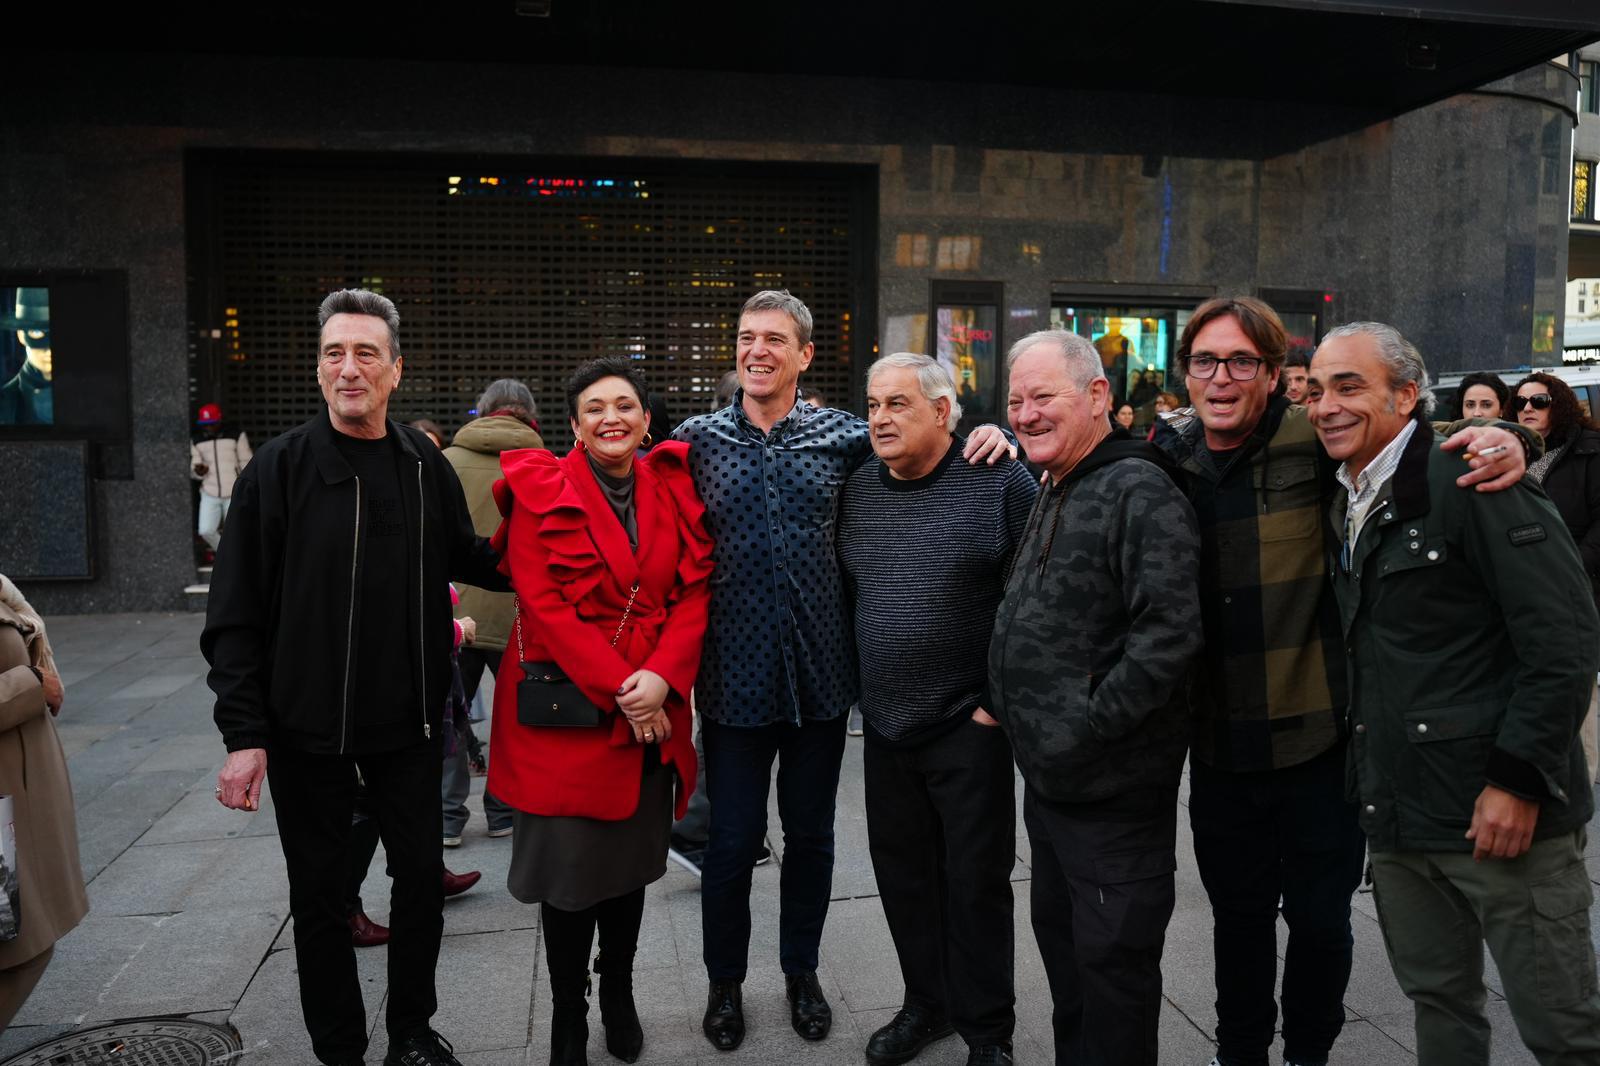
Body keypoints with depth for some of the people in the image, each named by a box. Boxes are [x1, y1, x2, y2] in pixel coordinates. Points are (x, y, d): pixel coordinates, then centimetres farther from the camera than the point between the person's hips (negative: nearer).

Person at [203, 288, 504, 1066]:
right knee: (319, 891, 11)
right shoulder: (281, 468, -8)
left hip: (409, 720, 3)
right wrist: (244, 733, -13)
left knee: (422, 874, 12)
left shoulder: (425, 465, 1)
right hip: (306, 727, -2)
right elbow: (236, 613, -8)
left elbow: (468, 560, 16)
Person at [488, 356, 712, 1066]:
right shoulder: (541, 491, -5)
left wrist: (661, 677, -14)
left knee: (631, 860, 14)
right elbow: (542, 602, -12)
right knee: (570, 869, 4)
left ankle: (618, 994, 37)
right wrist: (617, 687, -16)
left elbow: (694, 592, 1)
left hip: (651, 709, 3)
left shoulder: (672, 491, 5)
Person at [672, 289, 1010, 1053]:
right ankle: (725, 982, 34)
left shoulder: (844, 435, 0)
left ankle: (802, 971, 38)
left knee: (811, 835, 16)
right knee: (731, 840, 10)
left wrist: (984, 433, -8)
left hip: (821, 673, 1)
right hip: (733, 676, -1)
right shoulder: (695, 440, -1)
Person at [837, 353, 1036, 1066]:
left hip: (970, 723, -5)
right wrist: (858, 684, 11)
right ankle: (926, 1004, 36)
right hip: (886, 725, 5)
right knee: (903, 874, 16)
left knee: (975, 880, 7)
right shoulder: (855, 489, 5)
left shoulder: (1000, 481, -10)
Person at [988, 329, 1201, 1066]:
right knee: (1062, 947, 22)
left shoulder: (1138, 492, -17)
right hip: (1049, 780, 9)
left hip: (1114, 790, -9)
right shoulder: (1051, 496, 13)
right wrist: (1006, 706, 12)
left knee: (1112, 968, 6)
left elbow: (1168, 634, -26)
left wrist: (1081, 732, -23)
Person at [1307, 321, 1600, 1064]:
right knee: (1438, 1006, 18)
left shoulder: (1470, 483, -11)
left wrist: (1520, 780, -18)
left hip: (1502, 812, -7)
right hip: (1396, 815, 7)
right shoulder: (1346, 508, 12)